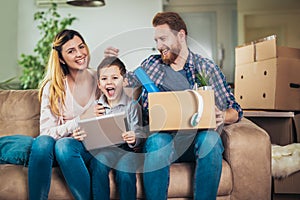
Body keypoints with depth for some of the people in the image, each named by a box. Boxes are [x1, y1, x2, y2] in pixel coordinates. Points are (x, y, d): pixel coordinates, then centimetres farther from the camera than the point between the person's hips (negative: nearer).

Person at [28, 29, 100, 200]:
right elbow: (46, 131, -8)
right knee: (42, 142, -33)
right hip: (63, 141, 1)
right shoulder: (52, 87, -2)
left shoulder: (99, 79, -1)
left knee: (64, 145, -34)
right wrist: (77, 122, -20)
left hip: (92, 147, -1)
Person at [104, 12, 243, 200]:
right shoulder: (152, 64, 12)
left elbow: (235, 110, 6)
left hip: (195, 138, 0)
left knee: (211, 138, -33)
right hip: (161, 136, 1)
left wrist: (222, 116, -17)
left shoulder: (206, 67, 5)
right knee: (158, 140, -33)